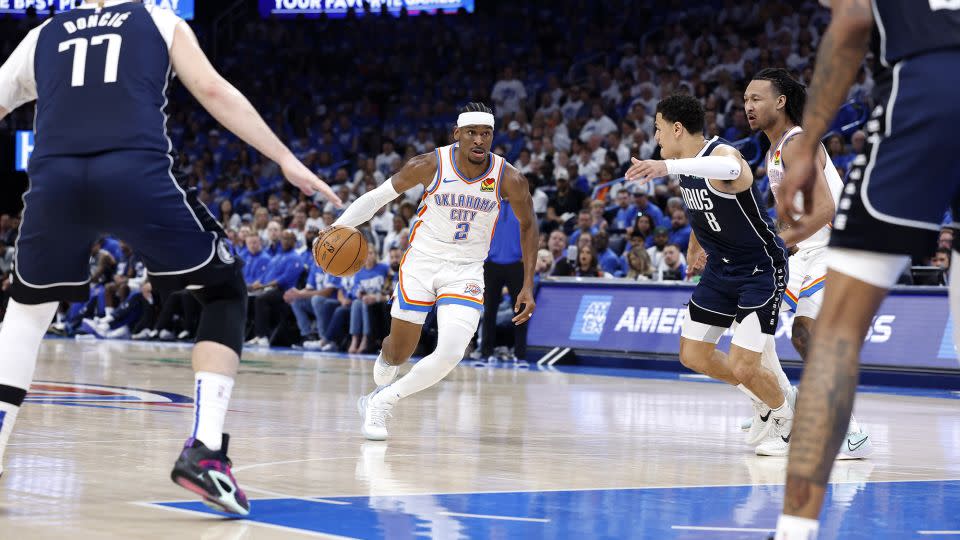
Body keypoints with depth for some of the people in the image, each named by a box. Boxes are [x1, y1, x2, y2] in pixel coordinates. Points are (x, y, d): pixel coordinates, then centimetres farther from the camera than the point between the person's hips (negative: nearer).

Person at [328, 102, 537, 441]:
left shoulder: (509, 179, -13)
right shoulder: (430, 166, -15)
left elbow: (528, 225, 4)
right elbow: (380, 195, -3)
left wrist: (528, 286, 1)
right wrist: (340, 225, -17)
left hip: (466, 271, 0)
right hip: (422, 261, 0)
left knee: (450, 355, -20)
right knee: (398, 352, 7)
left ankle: (383, 401, 3)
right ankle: (381, 388, 45)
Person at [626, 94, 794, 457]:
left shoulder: (722, 153, -27)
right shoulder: (687, 167, 1)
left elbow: (731, 169, -55)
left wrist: (668, 166, -69)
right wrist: (695, 247, 34)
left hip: (761, 269, -9)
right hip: (721, 267, 9)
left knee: (742, 367, -13)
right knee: (693, 356, 8)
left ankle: (785, 416, 18)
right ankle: (766, 397, 30)